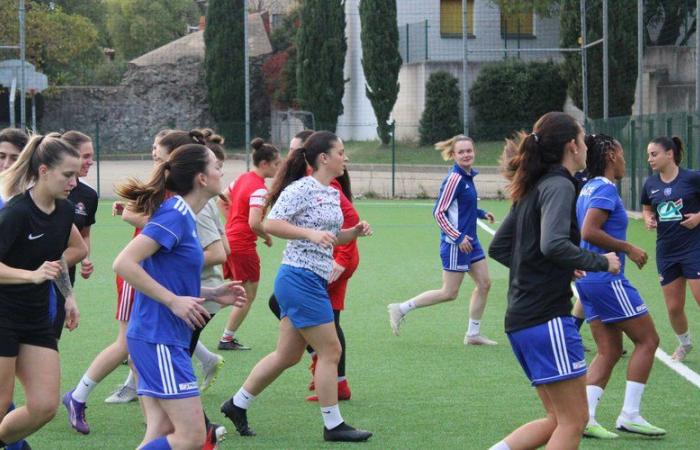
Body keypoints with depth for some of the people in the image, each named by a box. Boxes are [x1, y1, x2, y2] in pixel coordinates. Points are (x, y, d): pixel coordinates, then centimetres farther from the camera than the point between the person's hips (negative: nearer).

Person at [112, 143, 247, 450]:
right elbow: (124, 264, -22)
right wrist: (174, 300, -19)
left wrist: (213, 294, 13)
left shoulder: (182, 215, 14)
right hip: (159, 340, -10)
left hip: (161, 340, 10)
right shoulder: (175, 214, -15)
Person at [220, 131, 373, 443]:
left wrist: (355, 232, 5)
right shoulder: (301, 189, -13)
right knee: (330, 350, -5)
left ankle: (237, 405, 25)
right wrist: (310, 233, -28)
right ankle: (333, 425, 3)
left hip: (313, 282, 10)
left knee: (288, 355, 14)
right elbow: (271, 224, -19)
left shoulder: (332, 194, 14)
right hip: (300, 278, -10)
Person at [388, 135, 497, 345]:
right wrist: (458, 238, -21)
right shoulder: (454, 179, -20)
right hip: (455, 243, -9)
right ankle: (401, 309, 6)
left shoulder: (468, 176, 7)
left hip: (469, 241, 9)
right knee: (449, 292, -3)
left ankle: (473, 334, 19)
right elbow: (439, 212, -20)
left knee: (484, 284, 10)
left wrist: (481, 213, 11)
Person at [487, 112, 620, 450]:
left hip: (521, 319, 9)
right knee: (573, 421, -3)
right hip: (548, 319, -9)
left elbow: (498, 248, 20)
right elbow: (553, 244, -27)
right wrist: (600, 262, -14)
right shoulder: (559, 186, -11)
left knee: (558, 419, 15)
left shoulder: (532, 189, 15)